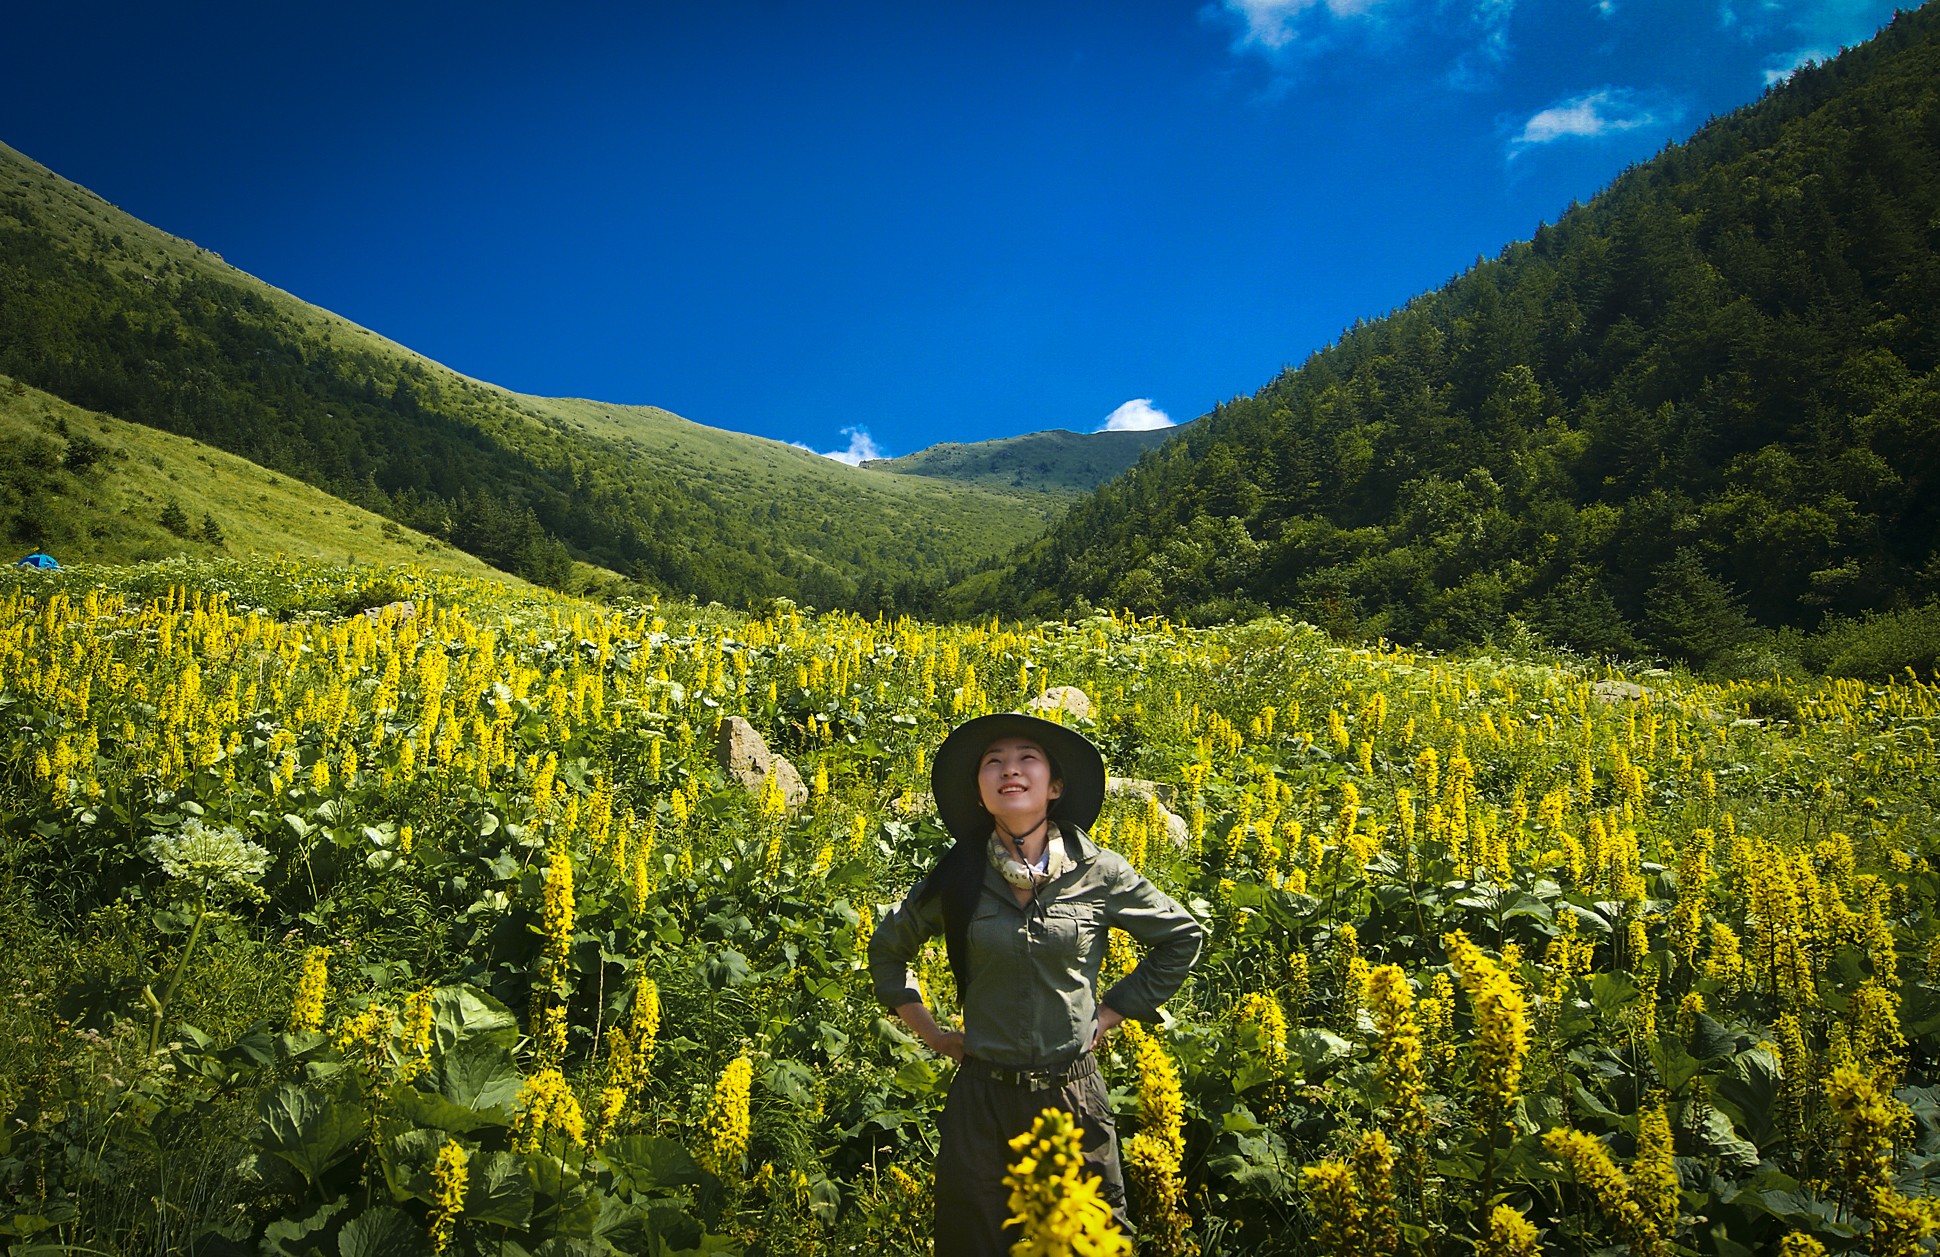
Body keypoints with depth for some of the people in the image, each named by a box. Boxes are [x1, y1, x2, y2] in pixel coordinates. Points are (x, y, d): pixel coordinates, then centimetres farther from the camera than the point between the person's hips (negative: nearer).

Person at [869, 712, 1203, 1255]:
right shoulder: (958, 877, -4)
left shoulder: (1100, 873, -6)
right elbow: (887, 949, 14)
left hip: (1073, 1096, 0)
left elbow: (1181, 937, 8)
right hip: (981, 1102, 1)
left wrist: (1109, 1012, 4)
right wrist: (931, 1032, 6)